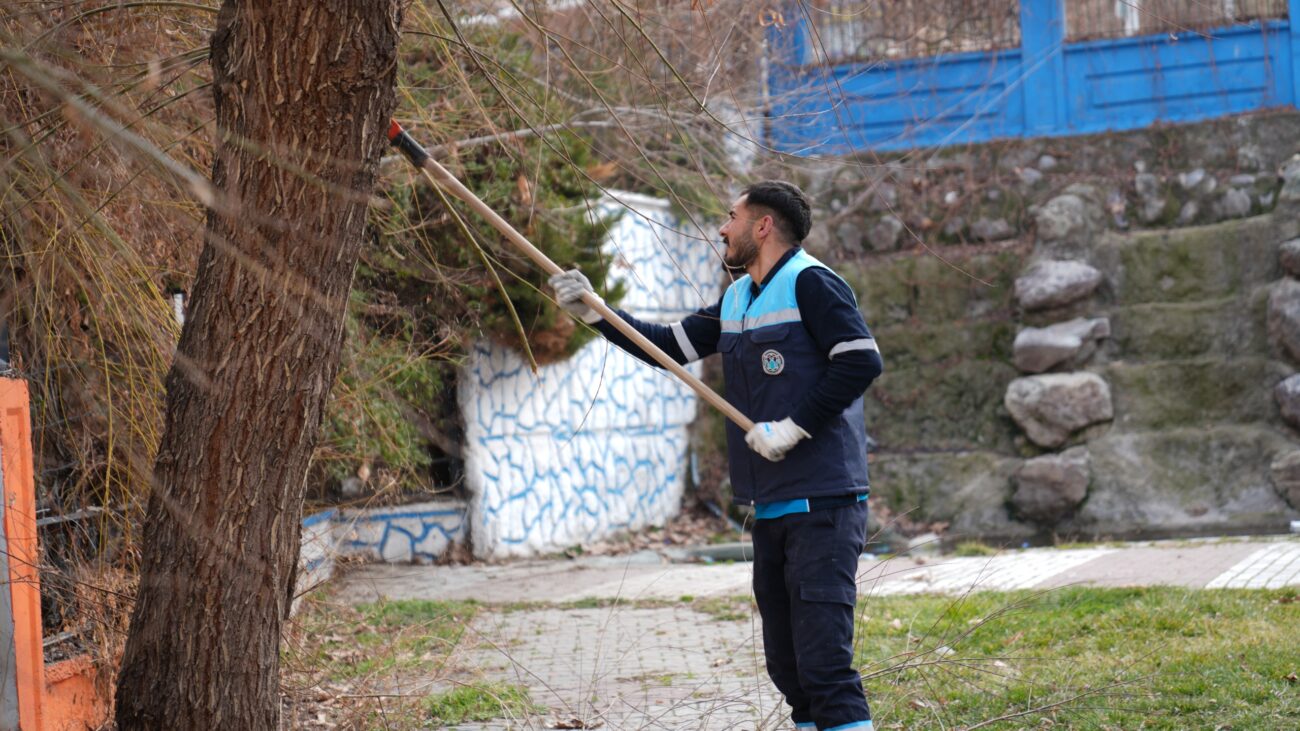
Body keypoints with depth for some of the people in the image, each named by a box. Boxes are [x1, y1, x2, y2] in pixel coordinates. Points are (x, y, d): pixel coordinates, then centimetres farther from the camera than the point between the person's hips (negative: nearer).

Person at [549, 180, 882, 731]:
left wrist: (793, 427, -19)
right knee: (786, 664, 13)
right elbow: (670, 346, 23)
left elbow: (862, 361, -18)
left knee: (824, 663, -14)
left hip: (822, 505, -9)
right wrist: (595, 313, 16)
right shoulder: (736, 301, 17)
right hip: (771, 509, 9)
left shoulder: (810, 284, -9)